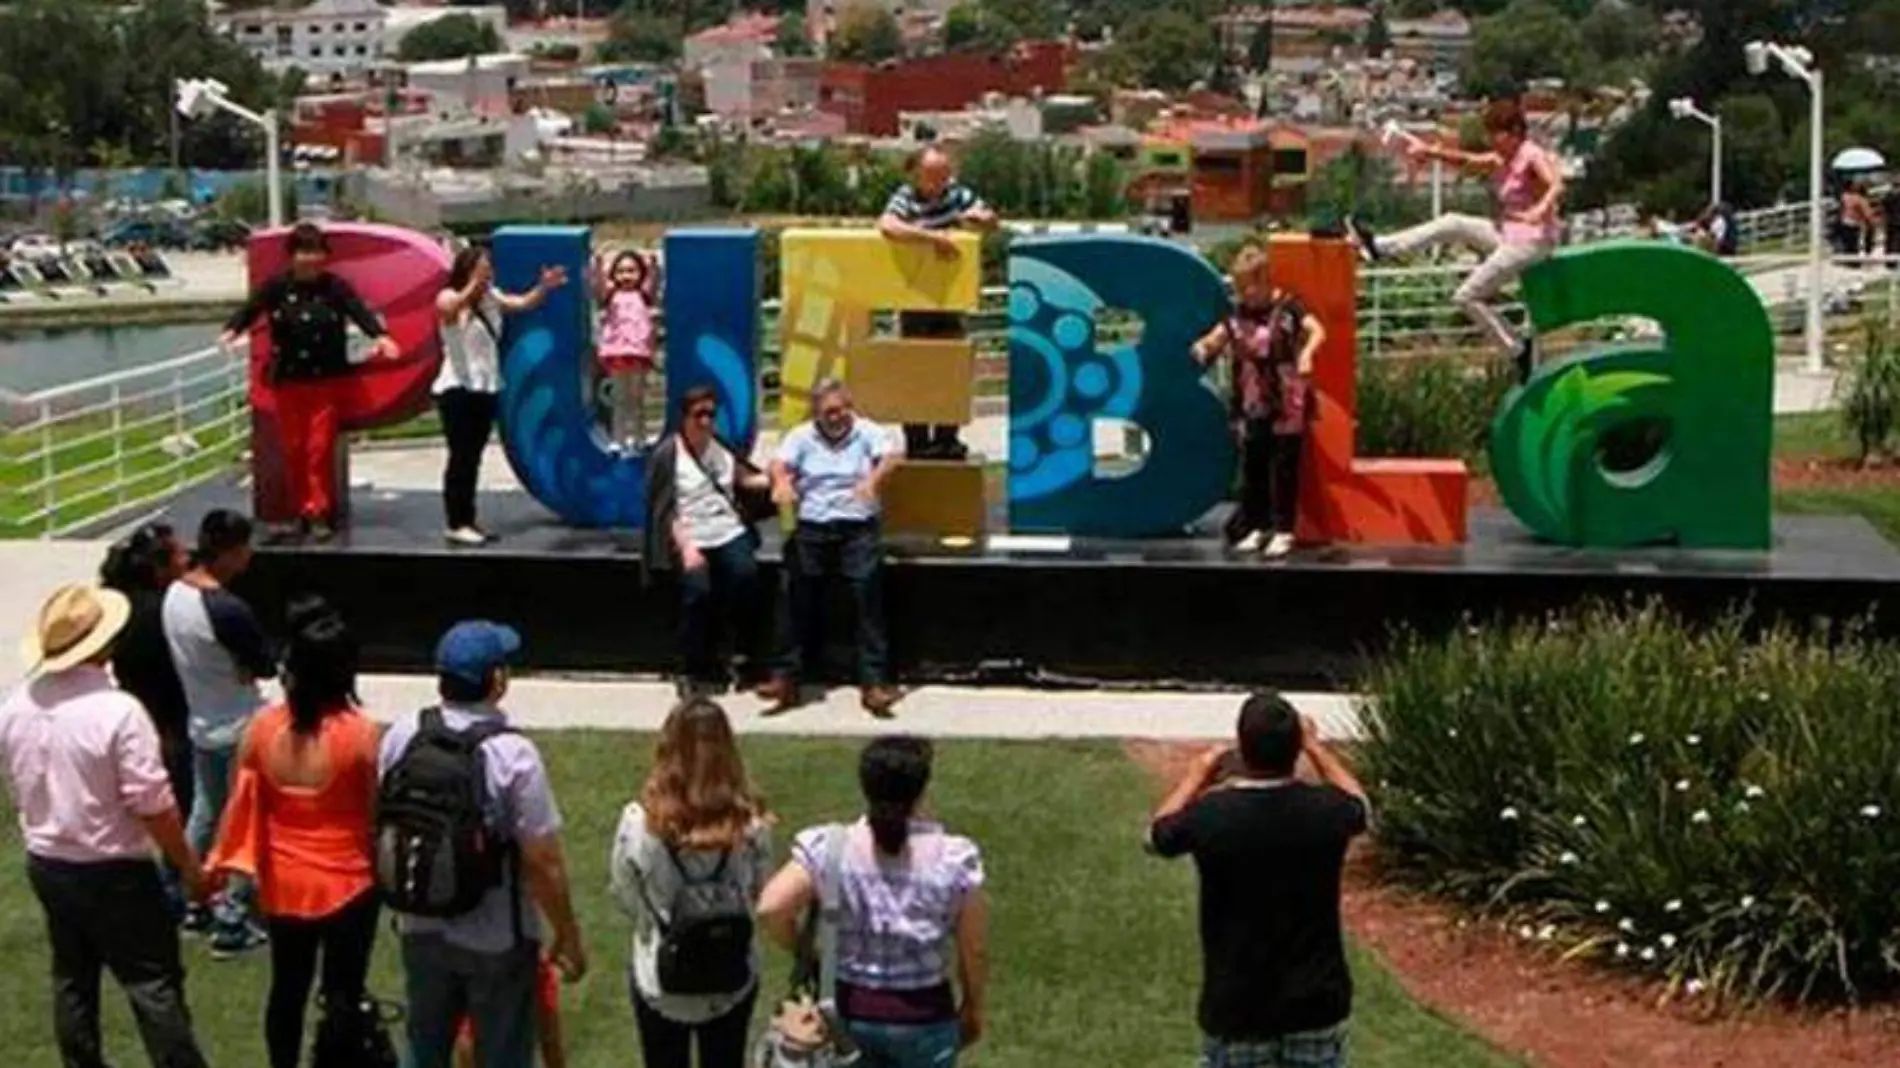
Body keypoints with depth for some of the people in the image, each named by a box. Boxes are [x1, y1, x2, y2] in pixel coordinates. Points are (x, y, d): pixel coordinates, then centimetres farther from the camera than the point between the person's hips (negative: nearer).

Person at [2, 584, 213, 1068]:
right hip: (113, 871, -7)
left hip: (45, 865, 7)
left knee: (72, 979, 19)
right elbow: (152, 804, -21)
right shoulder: (117, 711, -25)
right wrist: (189, 865, -9)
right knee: (154, 984, 1)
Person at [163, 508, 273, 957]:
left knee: (204, 815, 20)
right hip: (240, 731, -8)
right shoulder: (228, 610, -29)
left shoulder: (175, 594, -2)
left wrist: (234, 664, 1)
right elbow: (267, 667, -18)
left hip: (200, 725, 8)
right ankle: (230, 922, 9)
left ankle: (198, 906, 32)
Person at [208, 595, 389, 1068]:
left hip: (284, 886, 4)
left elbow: (243, 805, 0)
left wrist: (224, 864, 14)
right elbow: (379, 811, -13)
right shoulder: (361, 733, -20)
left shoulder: (262, 728, -8)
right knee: (343, 996, 8)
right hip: (346, 886, -4)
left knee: (287, 989, 20)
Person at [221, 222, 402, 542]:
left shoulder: (335, 287, -4)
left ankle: (321, 514, 4)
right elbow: (251, 308, -14)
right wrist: (232, 330, -35)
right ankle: (303, 511, 16)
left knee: (320, 448, -3)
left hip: (326, 381, -1)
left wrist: (379, 335, -37)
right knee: (294, 449, 5)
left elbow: (359, 311, -18)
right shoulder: (277, 286, -3)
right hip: (288, 381, 1)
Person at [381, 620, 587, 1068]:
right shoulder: (513, 755, -24)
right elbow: (543, 862, -20)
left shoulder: (401, 737, -8)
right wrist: (568, 936, -6)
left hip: (421, 929, 5)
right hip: (497, 939, -5)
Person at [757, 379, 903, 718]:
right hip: (812, 527, 2)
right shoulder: (802, 436, 13)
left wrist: (873, 479, -32)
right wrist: (781, 481, -27)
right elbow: (780, 462, -2)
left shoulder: (868, 432, 8)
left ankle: (874, 682, -16)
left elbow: (890, 458, -10)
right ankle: (788, 677, -5)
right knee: (800, 593, -10)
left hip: (857, 527, -2)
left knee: (868, 587, -15)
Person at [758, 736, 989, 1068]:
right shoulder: (953, 858, -15)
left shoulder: (829, 848, -14)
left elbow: (771, 908, -23)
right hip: (924, 1016, -1)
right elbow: (974, 949, -7)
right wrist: (973, 1006, 10)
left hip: (849, 1009, 2)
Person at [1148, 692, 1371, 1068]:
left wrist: (1201, 771, 20)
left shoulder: (1211, 817, -17)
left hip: (1236, 1008, -1)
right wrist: (1316, 748, 26)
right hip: (1316, 1003, 2)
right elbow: (1360, 807, 16)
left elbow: (1157, 833, 8)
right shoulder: (1324, 811, -12)